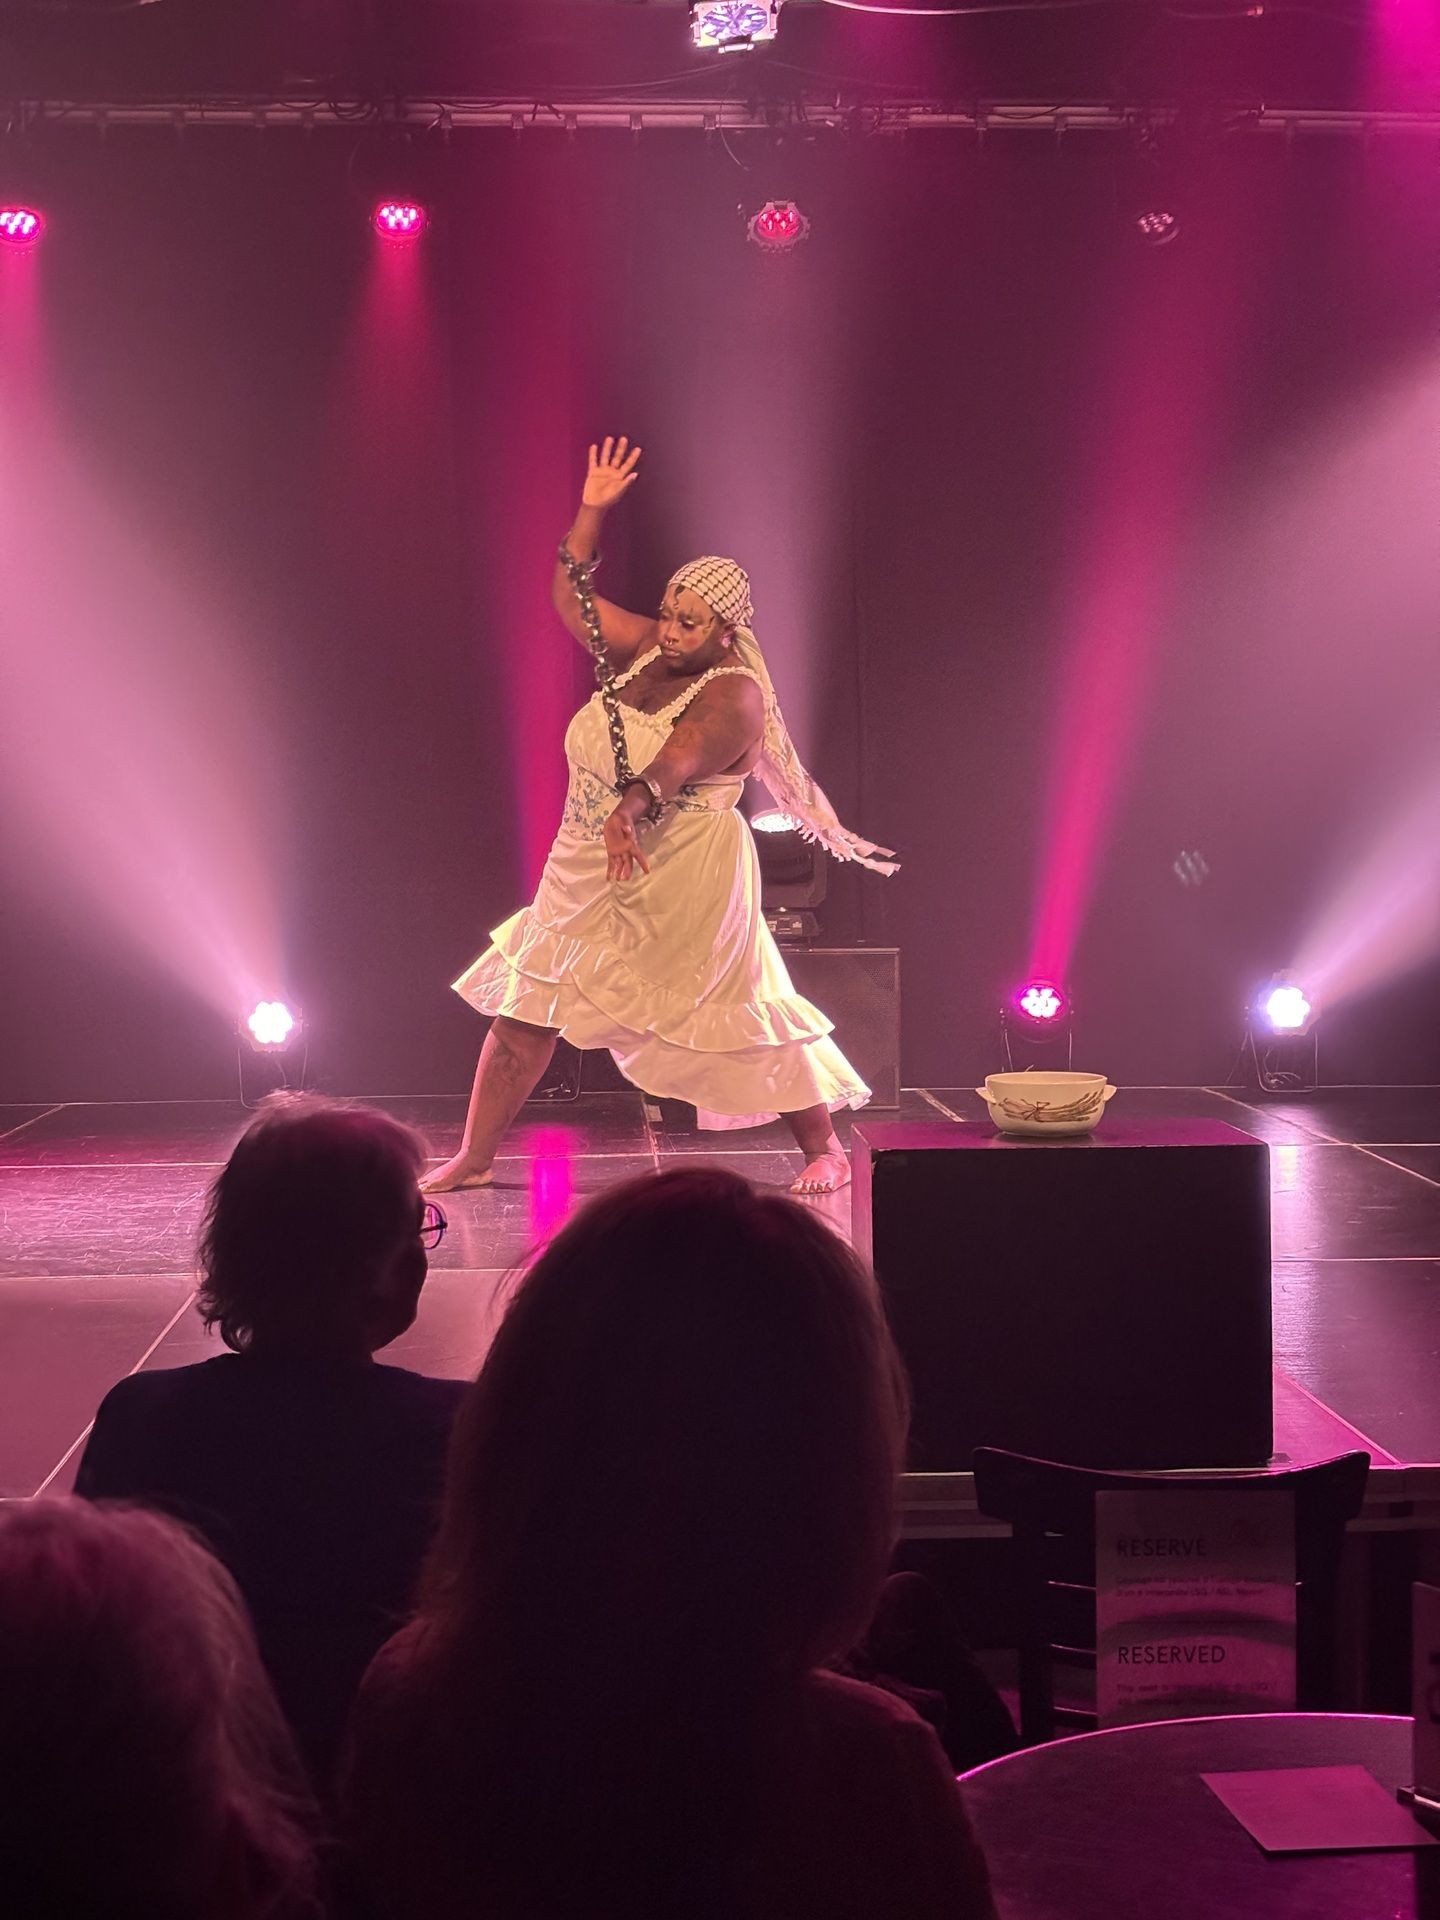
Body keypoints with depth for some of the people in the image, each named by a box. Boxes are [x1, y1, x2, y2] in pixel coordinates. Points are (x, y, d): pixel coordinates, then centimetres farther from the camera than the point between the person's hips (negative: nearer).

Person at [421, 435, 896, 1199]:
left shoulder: (734, 694, -14)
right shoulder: (643, 650, 7)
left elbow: (678, 757, -32)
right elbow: (571, 597, 16)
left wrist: (630, 808, -50)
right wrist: (592, 509, 7)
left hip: (683, 885, -7)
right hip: (587, 878, 7)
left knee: (743, 1017, -3)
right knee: (523, 1009, 5)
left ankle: (825, 1150, 10)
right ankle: (474, 1158, 12)